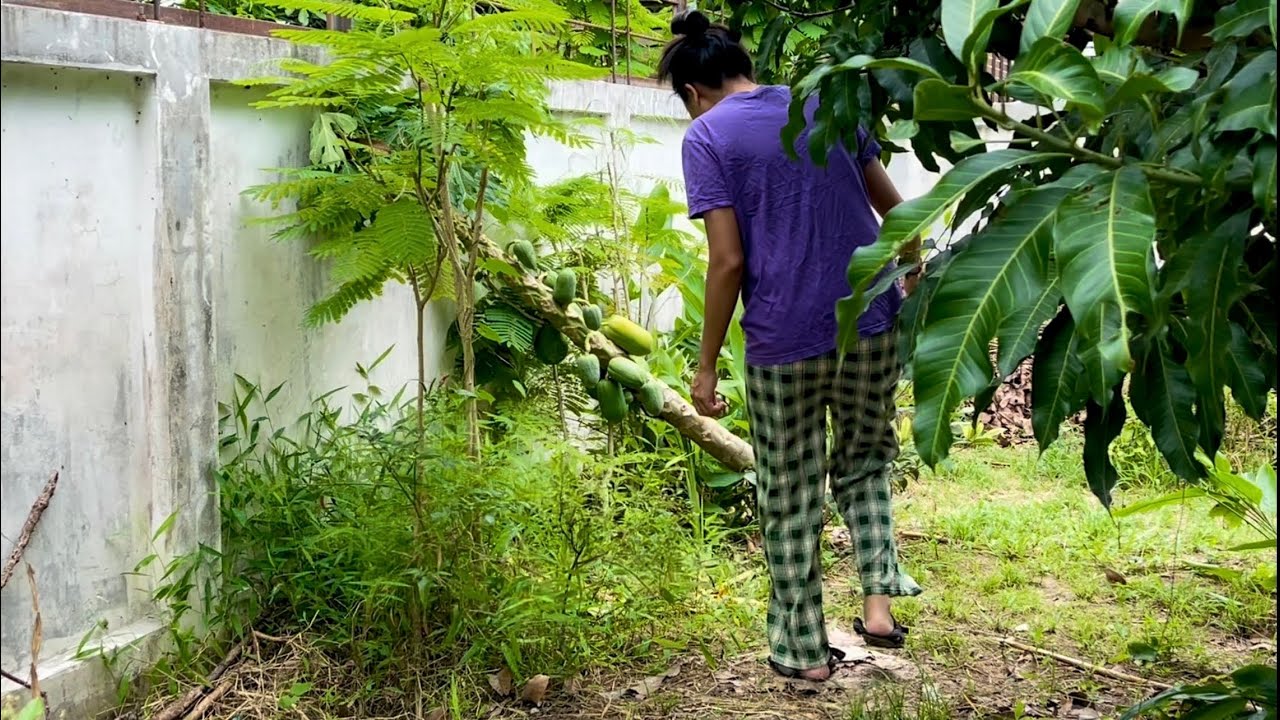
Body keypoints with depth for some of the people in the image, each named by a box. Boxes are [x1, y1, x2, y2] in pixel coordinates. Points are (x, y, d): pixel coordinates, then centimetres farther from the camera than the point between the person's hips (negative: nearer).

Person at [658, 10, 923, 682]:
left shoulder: (707, 137, -5)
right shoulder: (826, 107, 9)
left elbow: (729, 261, -13)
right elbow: (895, 209, 14)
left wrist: (706, 365, -5)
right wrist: (913, 278, 31)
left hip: (784, 343, -4)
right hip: (872, 327, 4)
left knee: (789, 502, 12)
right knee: (865, 463, 26)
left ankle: (804, 649, 22)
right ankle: (878, 598, 11)